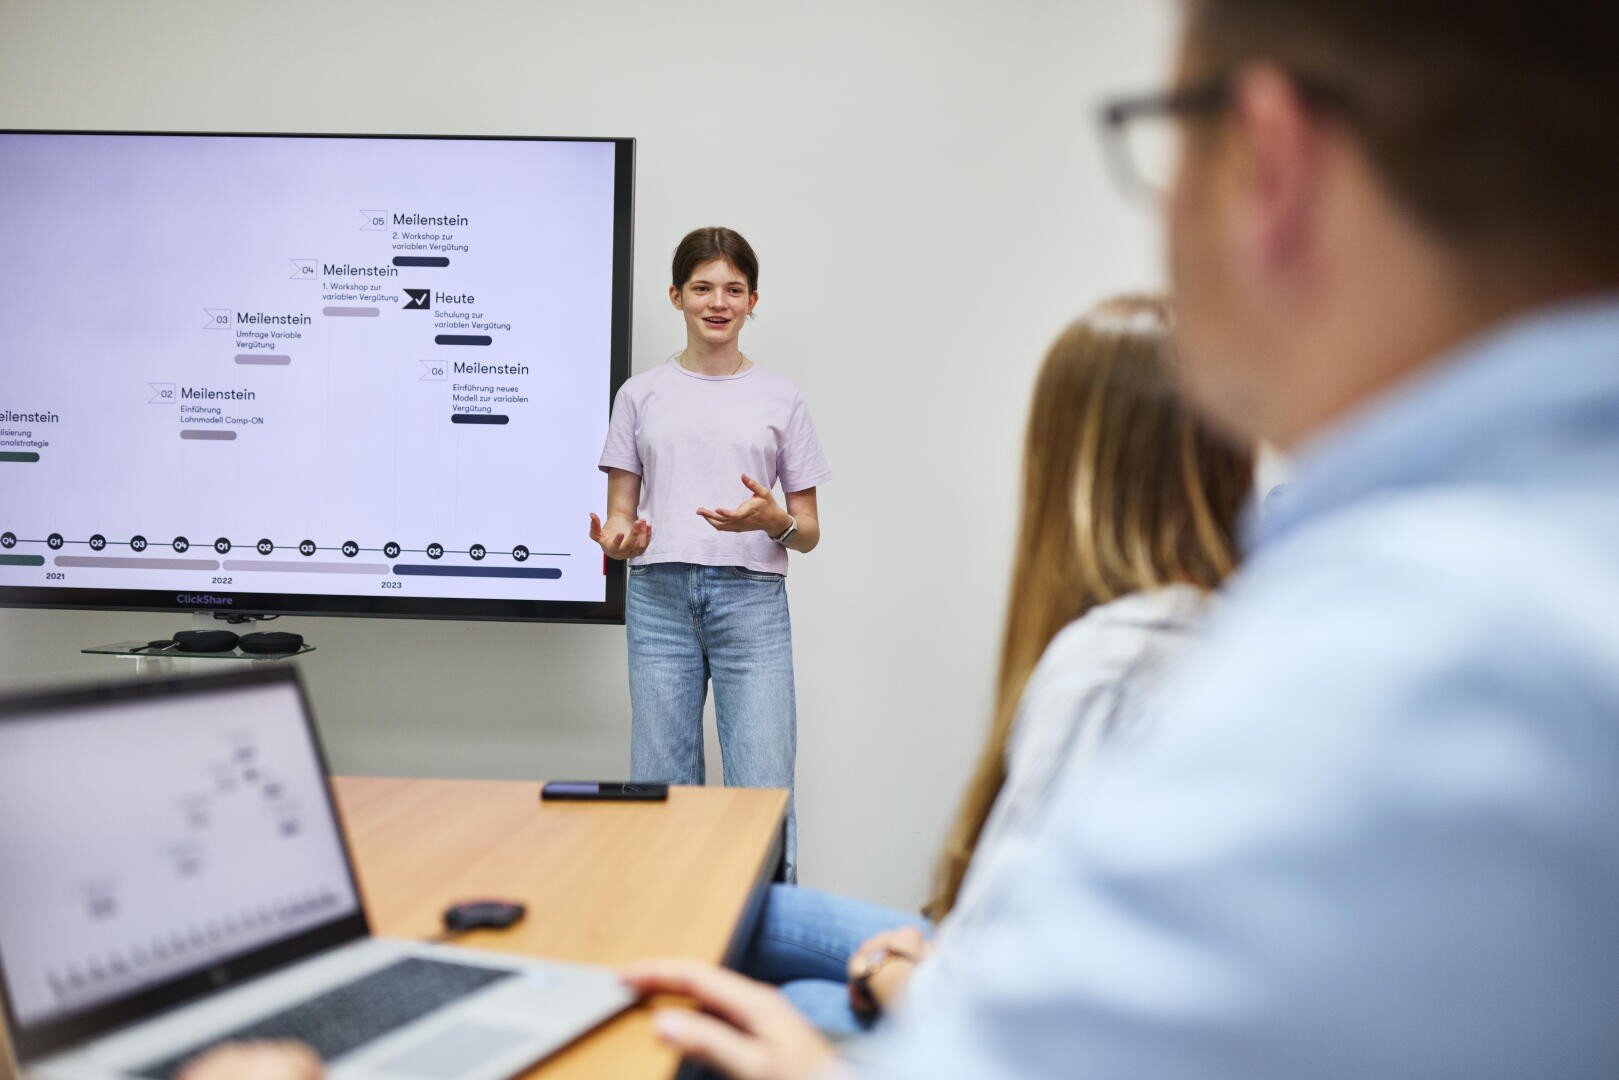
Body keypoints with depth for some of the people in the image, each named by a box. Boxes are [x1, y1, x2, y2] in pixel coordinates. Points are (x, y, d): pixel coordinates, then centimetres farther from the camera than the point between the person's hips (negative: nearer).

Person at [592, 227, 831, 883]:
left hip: (752, 597, -1)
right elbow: (620, 510, 12)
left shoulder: (781, 400, 11)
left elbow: (809, 533, 12)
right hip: (659, 593, 1)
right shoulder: (642, 395, 12)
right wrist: (617, 538, -12)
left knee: (765, 794, -7)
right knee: (660, 793, 4)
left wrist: (775, 521, -11)